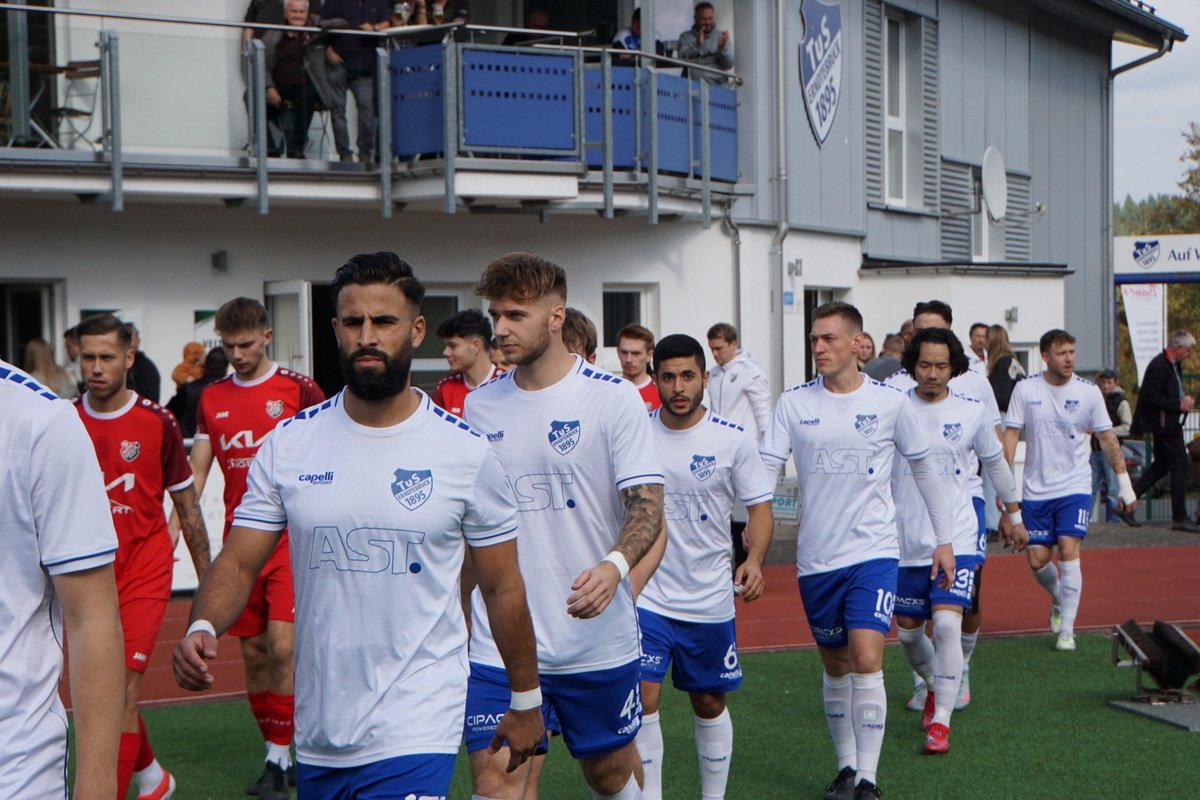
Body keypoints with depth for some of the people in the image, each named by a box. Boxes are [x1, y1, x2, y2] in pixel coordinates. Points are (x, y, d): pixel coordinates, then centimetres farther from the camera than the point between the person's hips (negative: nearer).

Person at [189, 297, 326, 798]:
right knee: (253, 654, 7)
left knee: (283, 647, -12)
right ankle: (278, 753, 19)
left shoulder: (299, 390, -3)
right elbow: (195, 474, 14)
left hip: (291, 540, -4)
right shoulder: (212, 399, 10)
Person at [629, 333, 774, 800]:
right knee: (642, 698, -11)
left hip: (710, 599, 0)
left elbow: (760, 509, 0)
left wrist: (754, 560, -18)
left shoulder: (733, 440, -5)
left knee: (709, 703, 12)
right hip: (646, 594, 0)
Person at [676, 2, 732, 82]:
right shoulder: (685, 37, 9)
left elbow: (729, 65, 1)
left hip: (718, 84, 1)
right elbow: (682, 60, -6)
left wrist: (723, 46, -15)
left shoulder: (721, 36, 10)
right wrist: (697, 44, -18)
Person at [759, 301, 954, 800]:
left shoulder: (889, 403, -2)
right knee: (835, 667, 11)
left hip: (874, 552, -2)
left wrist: (944, 539, 12)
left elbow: (924, 468, 9)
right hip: (816, 555, 2)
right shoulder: (793, 403, 0)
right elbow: (766, 467, -2)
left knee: (866, 661, -15)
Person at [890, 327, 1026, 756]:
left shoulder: (973, 412, -1)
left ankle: (941, 722, -9)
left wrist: (1015, 516, 24)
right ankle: (934, 687, 41)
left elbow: (996, 463, 15)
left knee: (947, 623, -18)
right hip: (905, 540, 2)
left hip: (957, 539, -2)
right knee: (907, 632, 10)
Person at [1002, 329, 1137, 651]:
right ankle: (1059, 599, 36)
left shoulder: (1088, 392, -4)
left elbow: (1107, 438, 3)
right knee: (1037, 559, 2)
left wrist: (1125, 483, 2)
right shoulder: (1025, 389, -4)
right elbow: (1010, 434, -2)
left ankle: (1066, 630, -6)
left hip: (1075, 486, -1)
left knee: (1068, 550, -15)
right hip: (1035, 489, 1)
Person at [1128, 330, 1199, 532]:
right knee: (1179, 467, -6)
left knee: (1161, 465, 15)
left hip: (1170, 424, 11)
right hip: (1165, 425, -11)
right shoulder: (1159, 366, -18)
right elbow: (1149, 397, -23)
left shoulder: (1173, 365, 14)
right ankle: (1179, 517, -1)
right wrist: (1179, 405, -20)